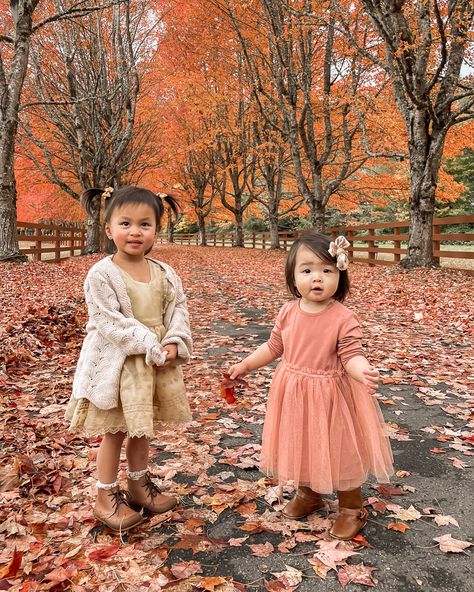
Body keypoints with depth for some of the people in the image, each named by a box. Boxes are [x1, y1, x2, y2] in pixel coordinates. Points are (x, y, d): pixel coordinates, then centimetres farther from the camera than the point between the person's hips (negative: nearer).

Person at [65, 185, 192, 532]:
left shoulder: (164, 273, 1)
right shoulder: (101, 274, -15)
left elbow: (178, 311, 3)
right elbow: (110, 323, -21)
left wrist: (175, 344, -15)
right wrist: (151, 346, -24)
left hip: (157, 361, 5)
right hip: (118, 363, -5)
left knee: (141, 428, 20)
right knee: (115, 432, 8)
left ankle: (139, 484, 39)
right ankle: (107, 498, 26)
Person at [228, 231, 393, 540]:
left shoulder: (343, 318, -18)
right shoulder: (288, 312, -4)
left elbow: (351, 356, -20)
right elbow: (274, 347, 8)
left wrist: (364, 373, -41)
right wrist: (245, 365, 11)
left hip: (331, 396, -5)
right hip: (294, 394, 5)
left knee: (339, 450, 9)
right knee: (301, 446, 20)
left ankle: (352, 508, 33)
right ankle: (308, 494, 46)